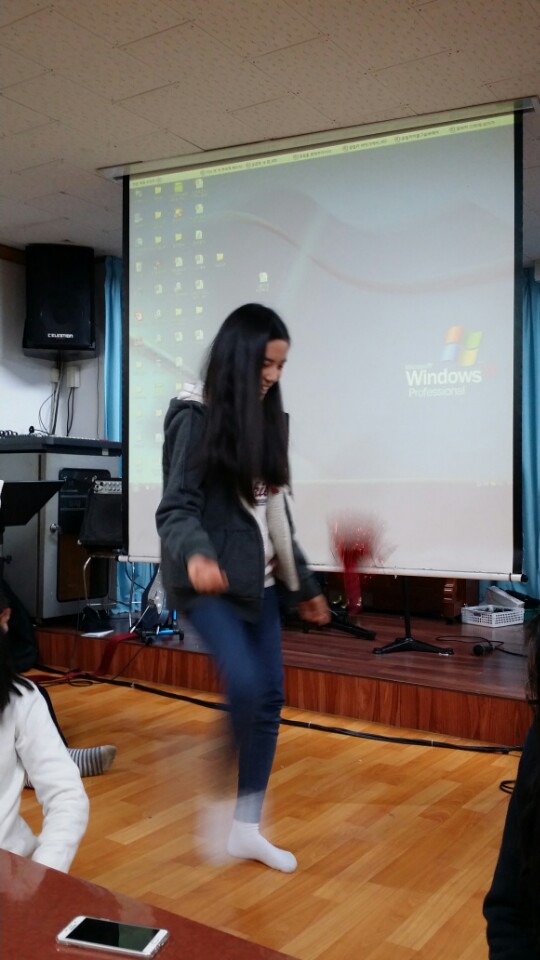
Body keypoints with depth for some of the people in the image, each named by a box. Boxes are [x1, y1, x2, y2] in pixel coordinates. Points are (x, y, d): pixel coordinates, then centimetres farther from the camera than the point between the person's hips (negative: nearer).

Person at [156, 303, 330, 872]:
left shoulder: (263, 418, 13)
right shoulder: (195, 417, -9)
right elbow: (175, 507, -17)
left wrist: (304, 584, 20)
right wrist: (194, 554, -39)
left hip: (260, 580, 7)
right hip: (212, 582, -7)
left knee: (269, 699, 7)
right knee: (244, 685, -23)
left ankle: (246, 828, 21)